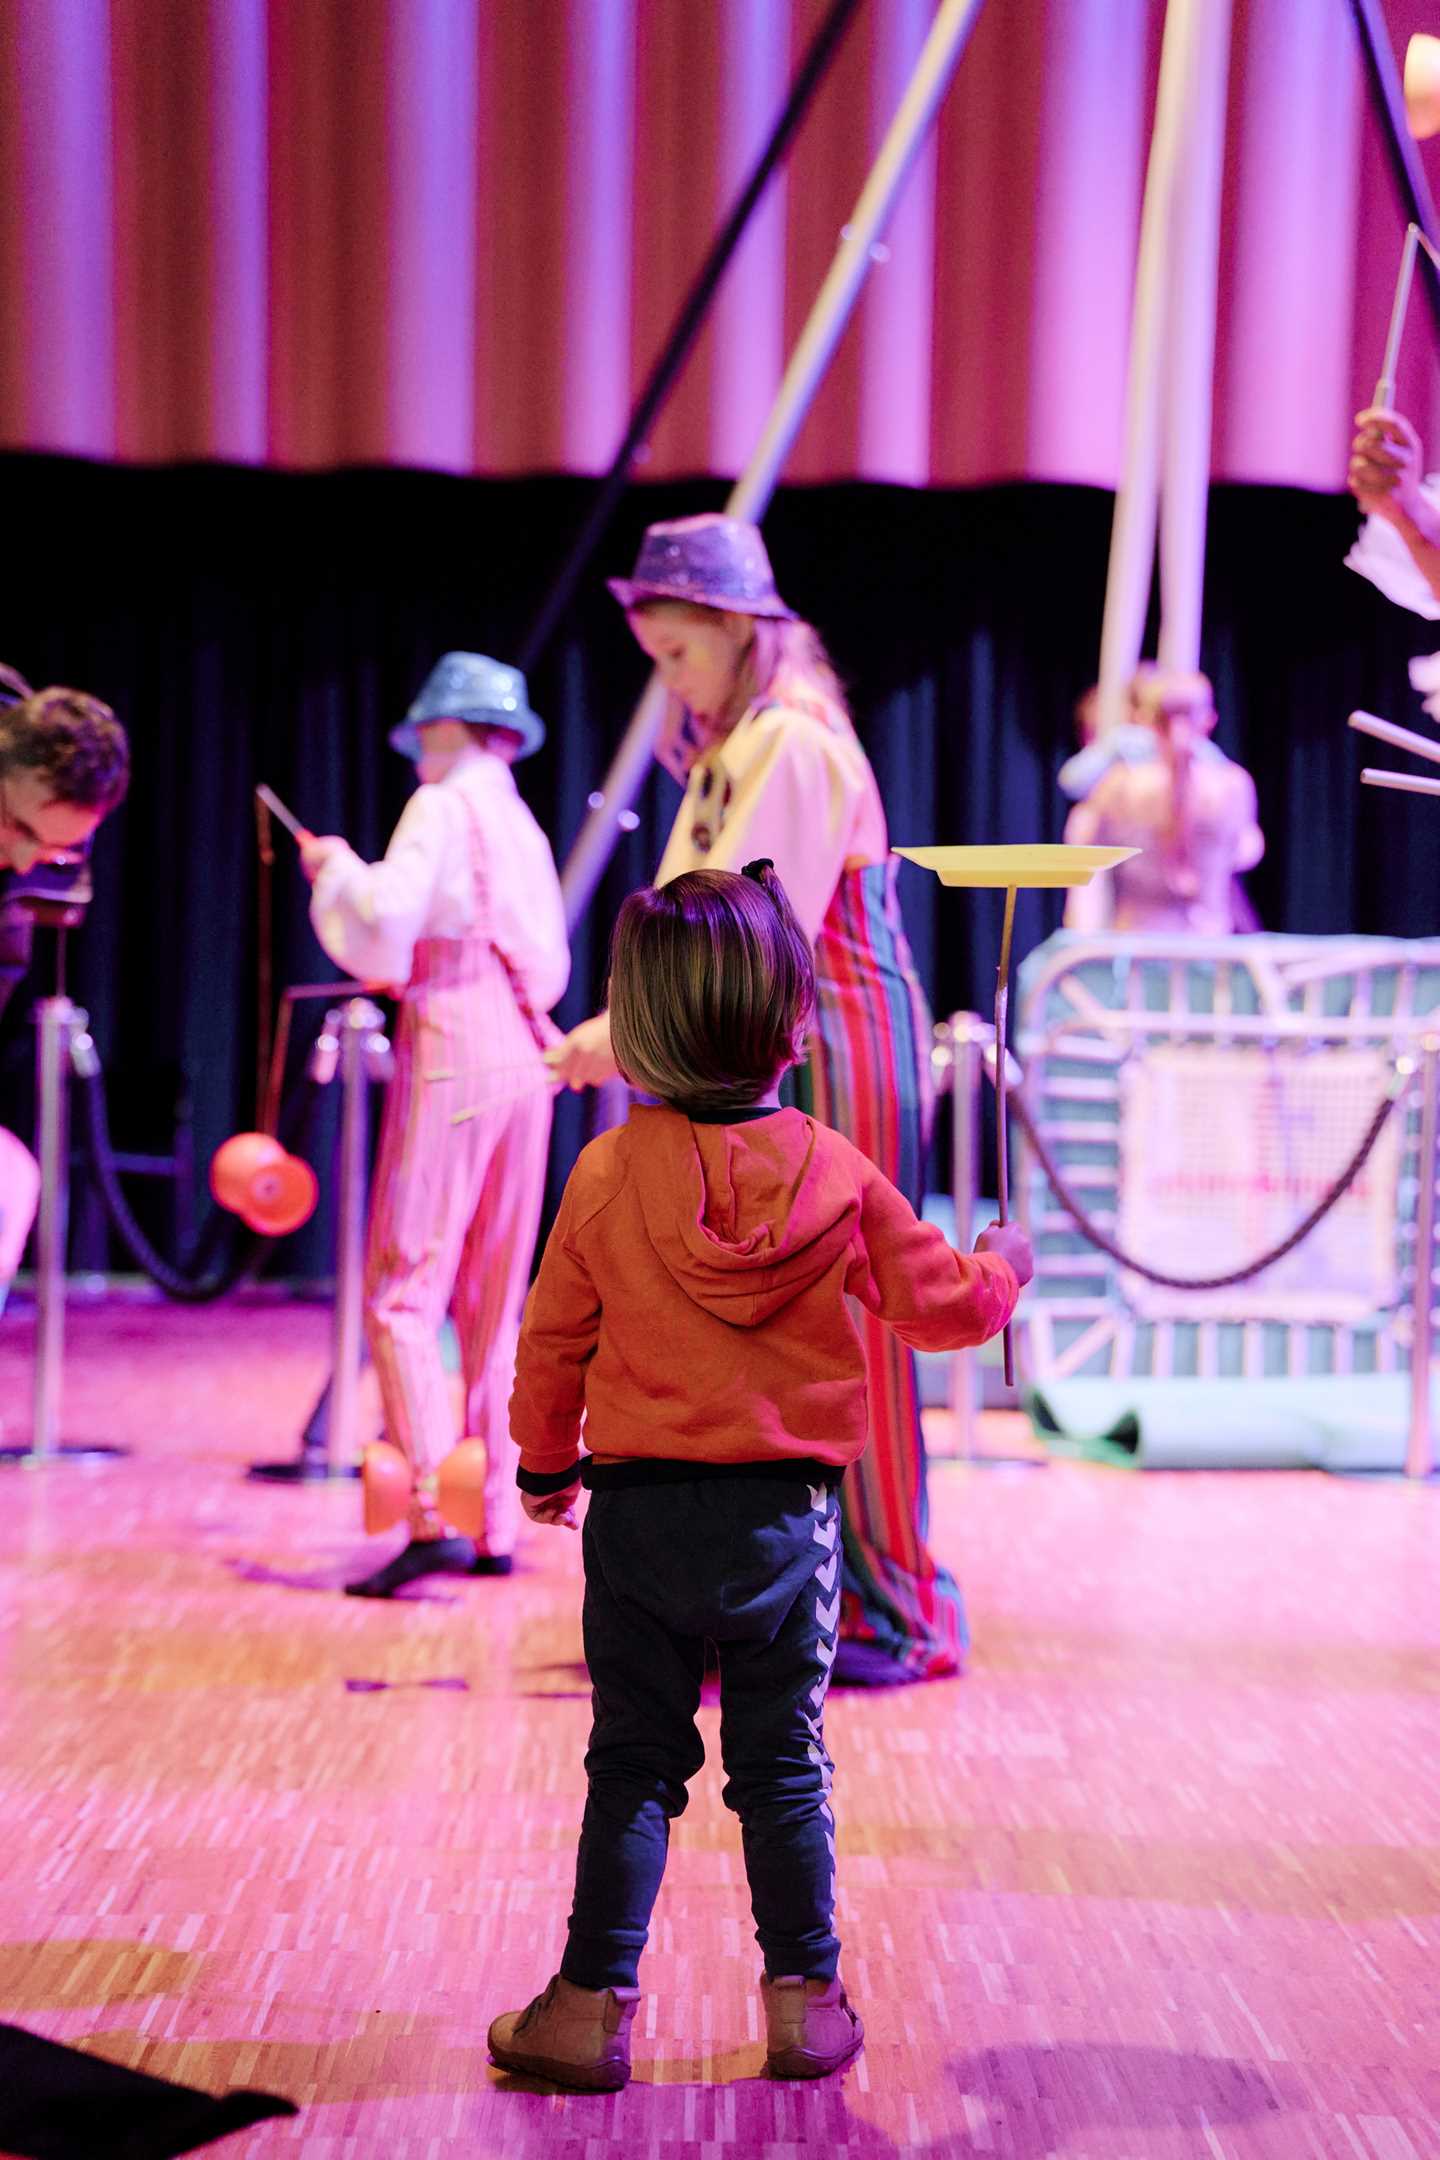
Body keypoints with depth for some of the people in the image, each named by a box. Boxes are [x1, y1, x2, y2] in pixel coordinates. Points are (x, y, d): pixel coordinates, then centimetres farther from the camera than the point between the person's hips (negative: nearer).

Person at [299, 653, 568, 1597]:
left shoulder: (442, 808, -4)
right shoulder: (526, 829, 19)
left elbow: (383, 926, -14)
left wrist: (340, 871, 6)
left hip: (453, 1050, -8)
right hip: (526, 1057, 8)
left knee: (403, 1290, -8)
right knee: (494, 1303, 11)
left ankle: (435, 1514, -19)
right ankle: (497, 1525, 13)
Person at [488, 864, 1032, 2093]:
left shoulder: (609, 1174, -7)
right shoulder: (840, 1178, -7)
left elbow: (553, 1342, 1)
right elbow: (942, 1304, 3)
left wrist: (545, 1465, 17)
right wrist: (1003, 1264, 26)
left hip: (639, 1515, 0)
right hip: (788, 1519, 0)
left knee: (634, 1770, 9)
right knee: (784, 1770, 12)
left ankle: (594, 2006, 13)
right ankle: (805, 2003, 19)